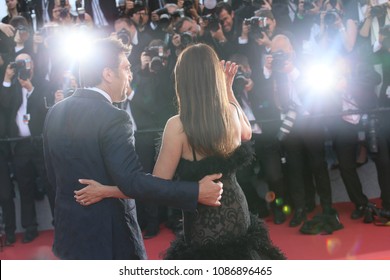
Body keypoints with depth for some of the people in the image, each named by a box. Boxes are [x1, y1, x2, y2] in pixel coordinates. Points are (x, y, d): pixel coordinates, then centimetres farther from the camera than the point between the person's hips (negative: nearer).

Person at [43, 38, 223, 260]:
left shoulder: (56, 112, 3)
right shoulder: (113, 118, -21)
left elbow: (54, 176, 11)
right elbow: (132, 181, -28)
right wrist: (195, 192, -25)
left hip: (69, 229, 7)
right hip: (108, 235, -7)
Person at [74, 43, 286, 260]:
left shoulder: (178, 125, -21)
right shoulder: (231, 112, -8)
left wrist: (106, 191, -12)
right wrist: (228, 89, 14)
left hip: (205, 229, -5)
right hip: (237, 217, 5)